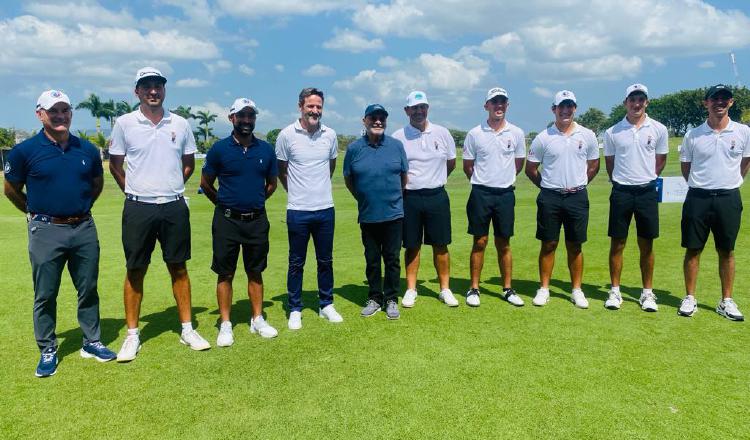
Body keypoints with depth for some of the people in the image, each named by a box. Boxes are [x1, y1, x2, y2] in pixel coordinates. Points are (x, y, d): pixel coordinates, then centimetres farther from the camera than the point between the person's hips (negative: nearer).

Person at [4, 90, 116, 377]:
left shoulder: (88, 149, 4)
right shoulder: (25, 151, -5)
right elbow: (11, 191, 7)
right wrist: (36, 213, 11)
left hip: (84, 229, 3)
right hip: (46, 232, -3)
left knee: (88, 290, 11)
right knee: (45, 295, 7)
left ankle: (92, 342, 25)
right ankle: (48, 351, 20)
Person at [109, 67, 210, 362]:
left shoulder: (180, 124, 4)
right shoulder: (124, 123, 0)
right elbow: (115, 165, 8)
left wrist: (170, 187, 12)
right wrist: (135, 192, 9)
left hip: (174, 207, 2)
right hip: (138, 208, -1)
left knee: (178, 268, 8)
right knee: (135, 271, 5)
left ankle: (187, 329, 18)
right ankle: (132, 335, 18)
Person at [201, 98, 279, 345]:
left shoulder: (266, 149, 3)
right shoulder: (220, 148, -4)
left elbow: (272, 184, 16)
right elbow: (206, 184, 5)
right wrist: (225, 204, 11)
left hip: (257, 220, 2)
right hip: (227, 221, -2)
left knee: (255, 272, 11)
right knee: (225, 274, 4)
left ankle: (257, 320, 22)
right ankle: (225, 325, 14)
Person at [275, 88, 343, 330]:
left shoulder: (330, 135, 3)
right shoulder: (287, 134, -6)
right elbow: (281, 170, 5)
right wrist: (297, 191, 10)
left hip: (325, 209, 3)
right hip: (298, 210, -3)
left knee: (325, 261, 13)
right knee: (296, 263, 7)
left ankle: (326, 305, 27)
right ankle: (295, 310, 20)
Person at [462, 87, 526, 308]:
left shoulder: (516, 133, 4)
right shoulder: (475, 133, -1)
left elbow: (519, 163, 16)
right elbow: (467, 166, 8)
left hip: (505, 194, 1)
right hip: (481, 194, -1)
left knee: (504, 244, 8)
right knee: (479, 242, 2)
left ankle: (508, 289, 17)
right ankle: (474, 289, 12)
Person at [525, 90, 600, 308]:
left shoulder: (587, 135, 4)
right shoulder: (543, 137, -1)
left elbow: (593, 165, 14)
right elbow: (530, 168, 6)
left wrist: (578, 184, 8)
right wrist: (546, 186, 7)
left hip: (577, 197, 1)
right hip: (549, 198, -1)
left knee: (575, 246, 7)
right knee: (548, 245, 4)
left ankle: (577, 290, 18)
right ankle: (544, 288, 14)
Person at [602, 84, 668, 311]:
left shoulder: (659, 129, 2)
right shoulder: (612, 132, 1)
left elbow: (661, 160, 13)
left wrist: (646, 178, 12)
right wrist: (620, 181, 11)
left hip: (647, 192, 0)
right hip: (621, 192, 0)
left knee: (646, 245, 6)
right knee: (617, 244, 3)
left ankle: (647, 293, 17)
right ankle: (615, 291, 13)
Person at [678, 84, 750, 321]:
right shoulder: (693, 135, 0)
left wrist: (731, 182, 14)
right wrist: (699, 186, 11)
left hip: (729, 198, 1)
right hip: (698, 198, 0)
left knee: (727, 251, 8)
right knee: (693, 249, 3)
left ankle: (726, 301, 17)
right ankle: (690, 298, 13)